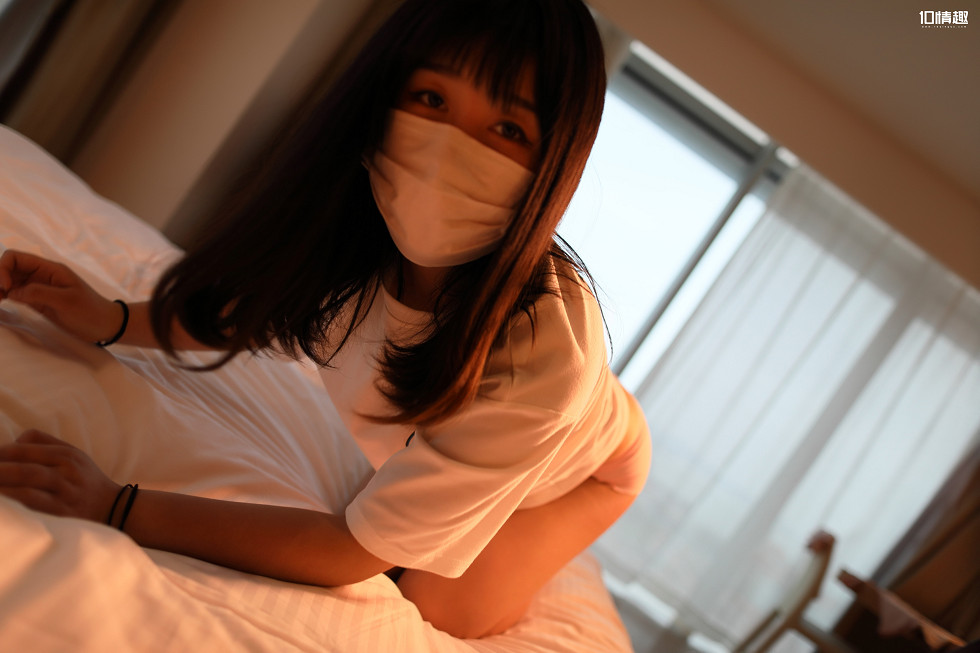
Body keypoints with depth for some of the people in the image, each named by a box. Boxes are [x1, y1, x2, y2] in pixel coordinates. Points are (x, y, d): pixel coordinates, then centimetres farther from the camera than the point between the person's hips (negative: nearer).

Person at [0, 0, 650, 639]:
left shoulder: (541, 357, -47)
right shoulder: (356, 231, -30)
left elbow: (354, 551, -38)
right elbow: (267, 306, -5)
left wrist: (114, 505, -43)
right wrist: (110, 319, -22)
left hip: (585, 466, -4)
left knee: (441, 603, -15)